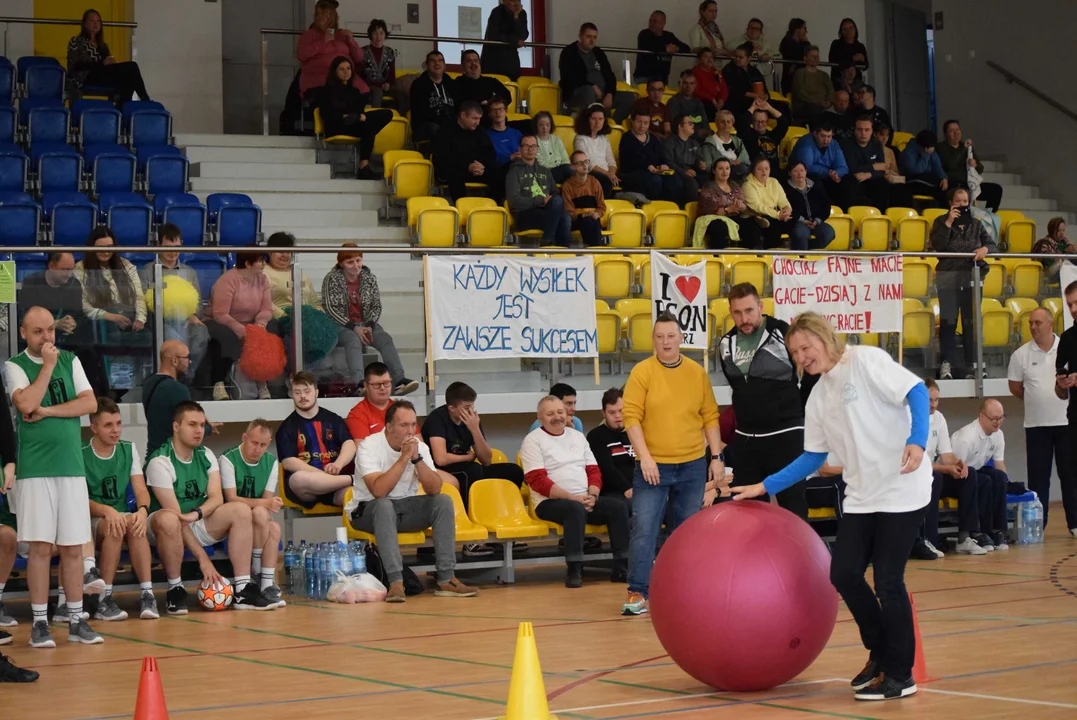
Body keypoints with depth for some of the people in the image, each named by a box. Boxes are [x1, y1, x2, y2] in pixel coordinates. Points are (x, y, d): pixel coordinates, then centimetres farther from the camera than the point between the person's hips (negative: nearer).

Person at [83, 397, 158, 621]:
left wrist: (142, 510, -24)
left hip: (123, 516, 3)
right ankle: (104, 599, -32)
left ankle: (147, 594, -35)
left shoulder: (129, 450, 7)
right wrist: (107, 511, -32)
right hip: (91, 520, -3)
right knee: (114, 526, -36)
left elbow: (141, 490, 0)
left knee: (135, 525, -32)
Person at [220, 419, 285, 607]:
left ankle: (267, 584, -25)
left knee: (274, 528, -28)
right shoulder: (228, 460, -11)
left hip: (259, 521, 5)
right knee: (260, 513, -33)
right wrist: (264, 503, -30)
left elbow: (268, 502, 0)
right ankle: (257, 569, -17)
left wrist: (270, 506, -24)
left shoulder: (271, 463, 6)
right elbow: (231, 499, -20)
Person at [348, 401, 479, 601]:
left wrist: (416, 458, -25)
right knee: (384, 505, -37)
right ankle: (396, 582, -41)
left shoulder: (419, 447, -4)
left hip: (405, 507, 5)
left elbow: (434, 489, -14)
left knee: (443, 501, -18)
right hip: (369, 510, -5)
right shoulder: (370, 446, -19)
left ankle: (446, 579, -20)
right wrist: (404, 458, -30)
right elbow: (378, 491, -32)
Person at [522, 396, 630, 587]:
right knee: (576, 508, -37)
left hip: (584, 500, 6)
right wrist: (572, 497, -17)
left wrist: (592, 496, -7)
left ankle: (621, 567, -18)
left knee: (618, 505, -19)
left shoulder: (577, 436, 19)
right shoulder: (533, 440, 0)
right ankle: (574, 570, -36)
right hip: (550, 502, -6)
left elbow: (594, 471, 15)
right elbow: (537, 481, -10)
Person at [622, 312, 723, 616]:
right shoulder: (642, 372, -5)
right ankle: (637, 592, -5)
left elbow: (710, 416, 8)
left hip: (693, 465, 3)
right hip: (653, 466, -3)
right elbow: (632, 417, -9)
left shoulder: (697, 372, 4)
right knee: (643, 529, -9)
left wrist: (716, 457, 3)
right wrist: (645, 457, -16)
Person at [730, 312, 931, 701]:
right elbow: (813, 458, 17)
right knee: (844, 574, 3)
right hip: (861, 495, 7)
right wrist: (766, 486, 13)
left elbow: (916, 391, -15)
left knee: (887, 580, -6)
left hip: (901, 490, -7)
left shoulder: (865, 361, -7)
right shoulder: (818, 397, 13)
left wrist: (917, 441, -29)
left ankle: (900, 675, 7)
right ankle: (880, 653, 24)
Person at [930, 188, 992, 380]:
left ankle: (972, 363, 9)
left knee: (971, 321, 5)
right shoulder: (941, 221, 3)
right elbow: (937, 245, -11)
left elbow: (989, 242, 9)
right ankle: (947, 363, -6)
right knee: (948, 321, -5)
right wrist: (948, 223, -15)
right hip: (948, 277, -3)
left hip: (972, 277, 3)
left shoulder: (976, 224, 12)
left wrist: (985, 249, -13)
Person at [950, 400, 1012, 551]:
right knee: (985, 482, -33)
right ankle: (980, 533, -22)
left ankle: (997, 530, -18)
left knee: (999, 477, -23)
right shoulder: (967, 437, -26)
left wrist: (1008, 484, -14)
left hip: (976, 471, 7)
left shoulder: (998, 435, -3)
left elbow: (1000, 465, 2)